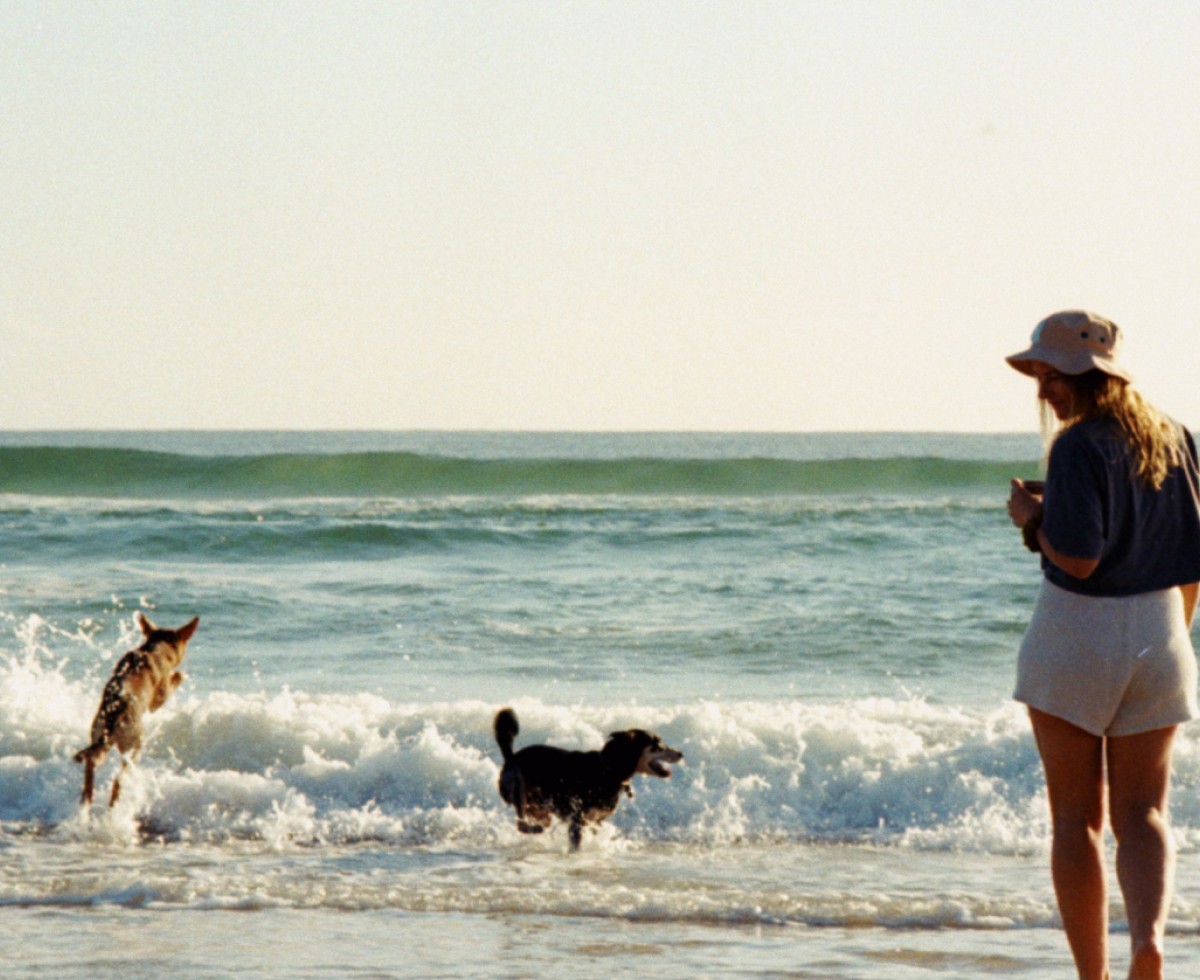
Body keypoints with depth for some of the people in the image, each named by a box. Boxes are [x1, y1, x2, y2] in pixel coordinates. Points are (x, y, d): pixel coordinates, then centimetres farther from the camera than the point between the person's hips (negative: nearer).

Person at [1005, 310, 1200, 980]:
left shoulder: (1079, 447, -15)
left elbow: (1077, 558, -22)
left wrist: (1031, 517, -4)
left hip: (1075, 637, -5)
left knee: (1076, 818, 6)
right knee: (1142, 812, 5)